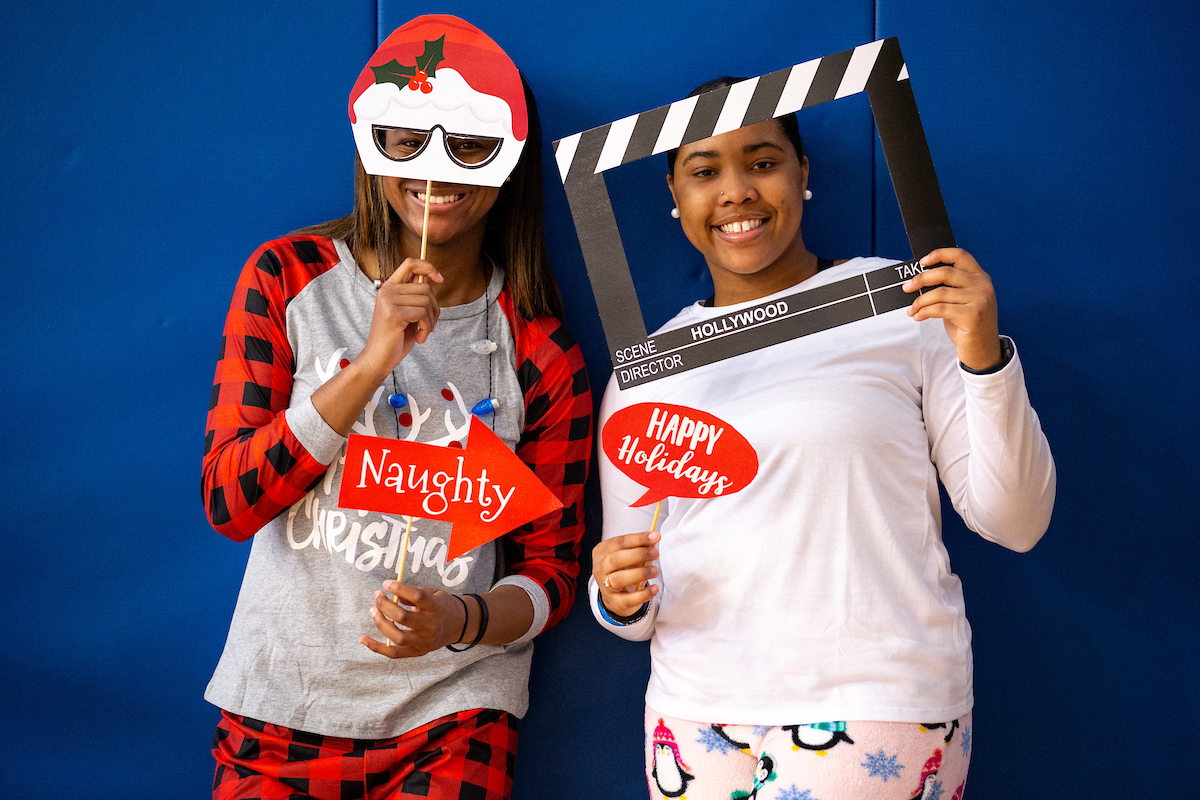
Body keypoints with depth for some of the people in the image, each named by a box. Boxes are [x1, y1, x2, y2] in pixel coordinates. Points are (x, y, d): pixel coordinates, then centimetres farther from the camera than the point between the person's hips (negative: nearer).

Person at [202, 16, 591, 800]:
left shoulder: (540, 354, -3)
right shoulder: (288, 278, -2)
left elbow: (551, 566, 1)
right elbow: (228, 503, -9)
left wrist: (463, 621, -20)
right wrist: (373, 360, -19)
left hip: (450, 713, 0)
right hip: (279, 703, 1)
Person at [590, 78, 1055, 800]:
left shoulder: (902, 306, -1)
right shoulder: (643, 369, 9)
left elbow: (1014, 522, -3)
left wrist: (984, 357, -15)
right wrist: (622, 598, -8)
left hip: (882, 713, -3)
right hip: (697, 714, 3)